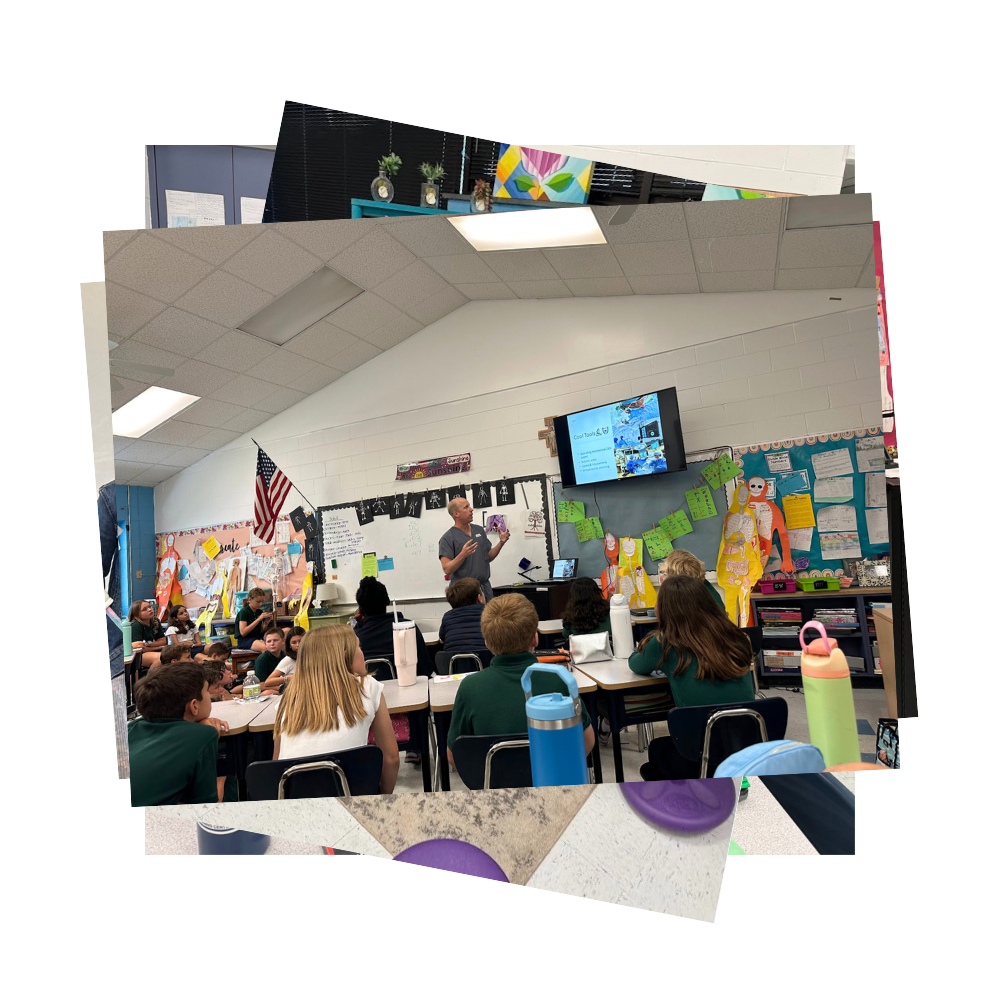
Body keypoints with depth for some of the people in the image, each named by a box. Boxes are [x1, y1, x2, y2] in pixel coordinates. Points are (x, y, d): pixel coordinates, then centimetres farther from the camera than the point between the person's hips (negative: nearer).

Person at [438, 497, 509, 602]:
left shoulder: (480, 530, 11)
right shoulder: (448, 538, -8)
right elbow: (447, 569, -14)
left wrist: (501, 543, 2)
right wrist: (463, 555, -28)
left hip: (485, 588, 5)